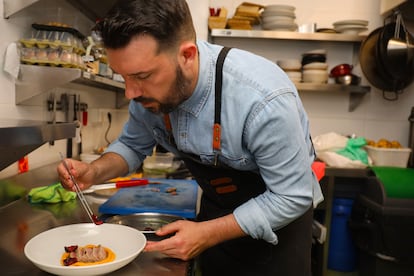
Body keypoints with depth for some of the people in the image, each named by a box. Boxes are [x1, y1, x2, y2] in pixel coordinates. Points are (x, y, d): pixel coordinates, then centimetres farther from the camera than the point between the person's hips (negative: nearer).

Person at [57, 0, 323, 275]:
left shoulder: (263, 100, -36)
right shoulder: (152, 87, -17)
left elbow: (293, 197, -26)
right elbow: (133, 145, 0)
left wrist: (208, 234, -30)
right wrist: (94, 172, -19)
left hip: (279, 215, -4)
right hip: (216, 209, 5)